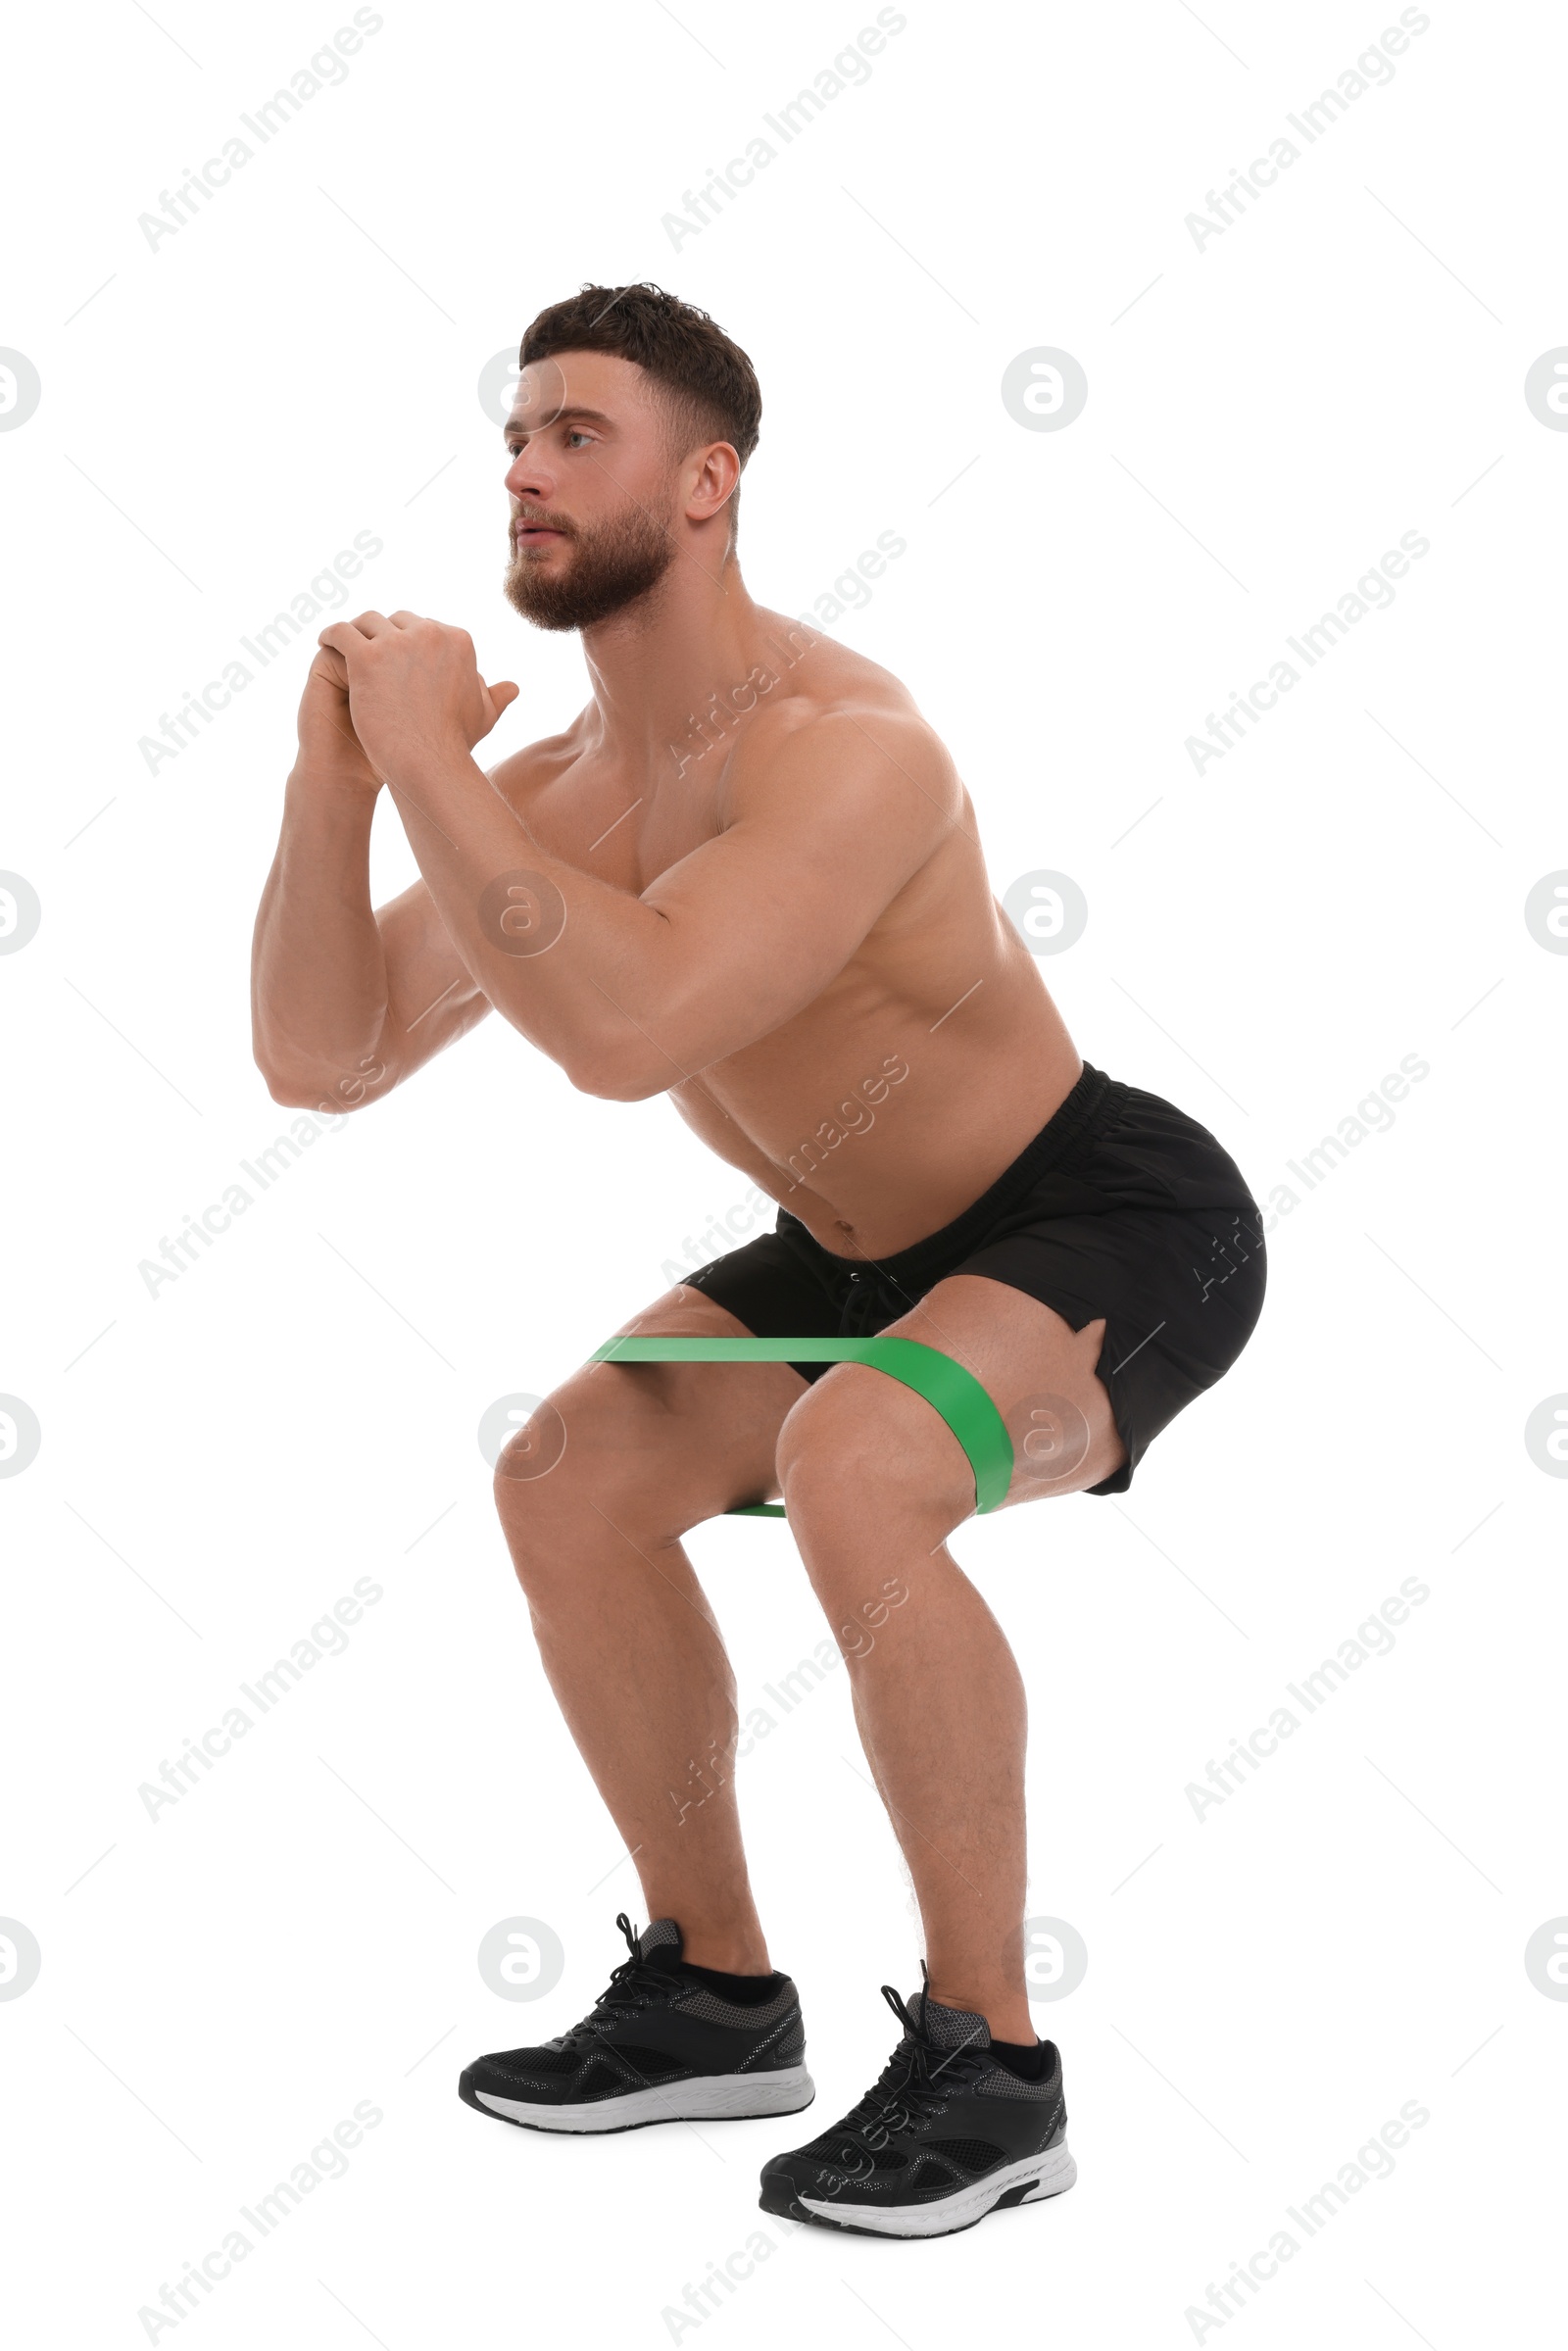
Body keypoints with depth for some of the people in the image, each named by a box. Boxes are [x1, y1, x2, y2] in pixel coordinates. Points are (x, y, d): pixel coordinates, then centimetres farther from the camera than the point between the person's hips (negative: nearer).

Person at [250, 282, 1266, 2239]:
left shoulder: (841, 748, -31)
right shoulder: (551, 792, -4)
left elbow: (625, 1034, -45)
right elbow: (318, 1058, -5)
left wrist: (426, 763, -35)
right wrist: (332, 775, -18)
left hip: (1118, 1219, -9)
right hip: (877, 1240, 9)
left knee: (848, 1470, -34)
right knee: (567, 1482, 2)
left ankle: (987, 2063, -20)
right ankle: (714, 1993, 16)